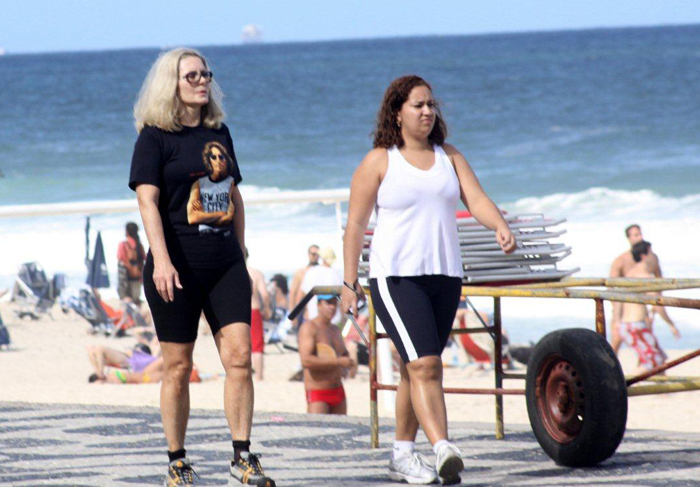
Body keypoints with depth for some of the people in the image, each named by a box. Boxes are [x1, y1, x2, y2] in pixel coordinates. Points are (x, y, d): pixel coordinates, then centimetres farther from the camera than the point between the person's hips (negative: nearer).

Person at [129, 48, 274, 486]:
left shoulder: (219, 133, 14)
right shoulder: (156, 136, -2)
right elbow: (147, 199, -11)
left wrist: (240, 255, 21)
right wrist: (161, 260, -21)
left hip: (224, 264, 5)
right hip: (178, 265, -4)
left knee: (240, 356, -7)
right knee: (178, 367, 2)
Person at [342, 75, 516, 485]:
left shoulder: (449, 158, 12)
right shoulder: (379, 162, -1)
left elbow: (476, 199, -1)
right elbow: (355, 225, 0)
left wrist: (501, 227, -22)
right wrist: (350, 282, -5)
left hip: (445, 277, 5)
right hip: (396, 277, -5)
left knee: (419, 368, 11)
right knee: (425, 364, -19)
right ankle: (444, 451, -30)